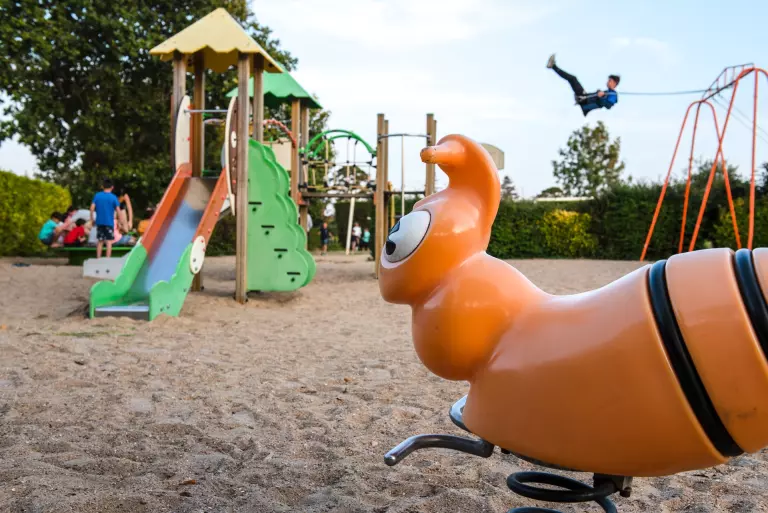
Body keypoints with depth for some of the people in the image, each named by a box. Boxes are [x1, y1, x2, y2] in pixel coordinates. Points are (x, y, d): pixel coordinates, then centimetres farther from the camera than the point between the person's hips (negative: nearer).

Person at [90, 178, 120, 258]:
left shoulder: (97, 195, 2)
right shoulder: (113, 197, -5)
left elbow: (92, 208, -3)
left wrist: (91, 218, 7)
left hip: (99, 222, 3)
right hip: (109, 222, -3)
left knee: (100, 241, 11)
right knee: (109, 242, 0)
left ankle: (98, 259, 13)